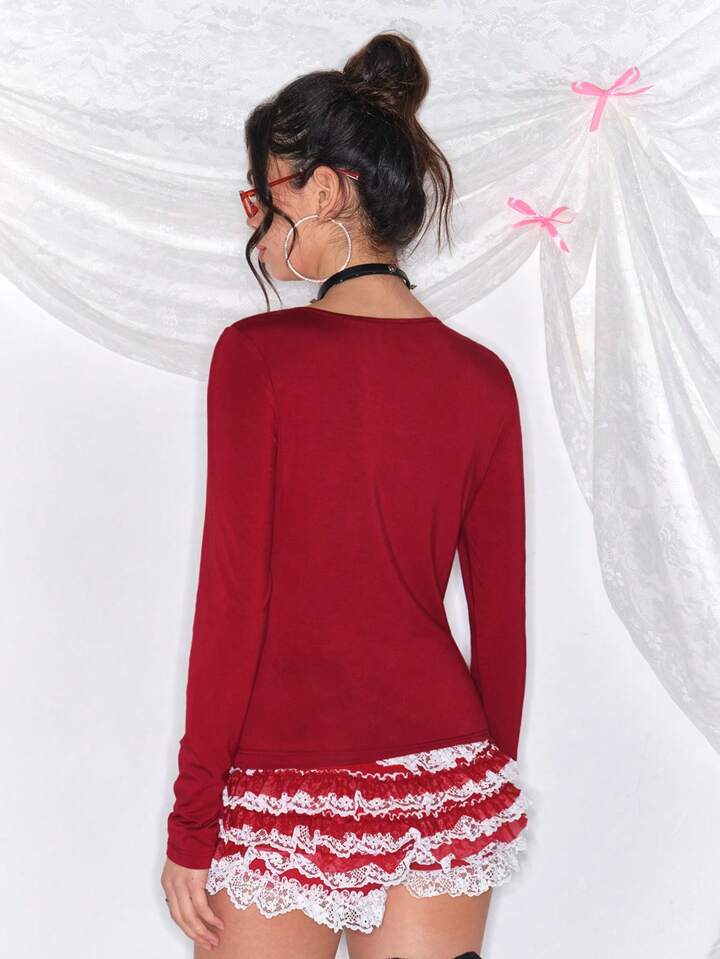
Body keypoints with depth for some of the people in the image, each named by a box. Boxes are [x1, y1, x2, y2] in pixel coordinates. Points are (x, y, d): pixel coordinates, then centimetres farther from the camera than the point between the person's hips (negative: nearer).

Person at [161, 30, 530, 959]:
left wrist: (191, 825, -5)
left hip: (292, 792, -4)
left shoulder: (258, 354, -12)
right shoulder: (482, 377, 0)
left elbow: (232, 603, -13)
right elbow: (501, 618, 5)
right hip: (446, 777, 4)